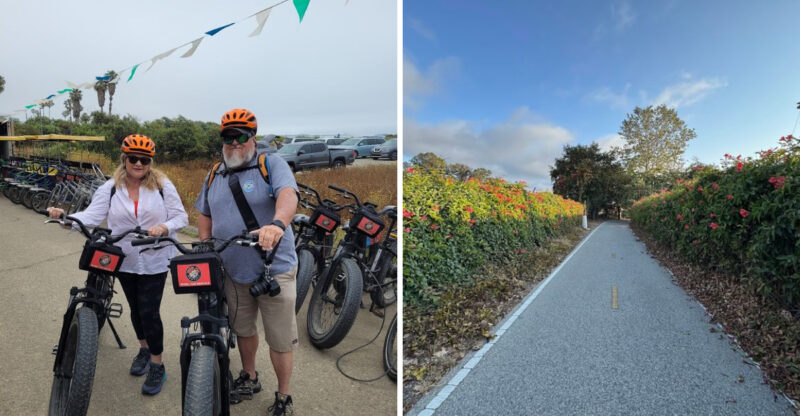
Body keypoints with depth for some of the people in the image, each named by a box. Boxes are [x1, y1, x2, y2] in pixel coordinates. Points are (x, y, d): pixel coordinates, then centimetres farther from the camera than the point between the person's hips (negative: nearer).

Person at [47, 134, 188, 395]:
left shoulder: (163, 185, -8)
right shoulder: (111, 188, -1)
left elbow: (180, 217, -8)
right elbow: (92, 216, -9)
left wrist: (163, 228, -27)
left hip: (154, 261, -3)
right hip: (125, 261, 4)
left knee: (149, 312, -2)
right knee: (135, 308, 19)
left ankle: (157, 366, 15)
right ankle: (144, 349, 43)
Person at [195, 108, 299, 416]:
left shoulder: (272, 164, -8)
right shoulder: (214, 176, 12)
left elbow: (288, 194, -27)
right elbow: (204, 213, 22)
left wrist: (277, 223, -47)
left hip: (273, 270, -5)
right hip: (233, 272, 6)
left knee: (280, 340, 4)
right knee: (242, 329, 23)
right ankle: (249, 378, 47)